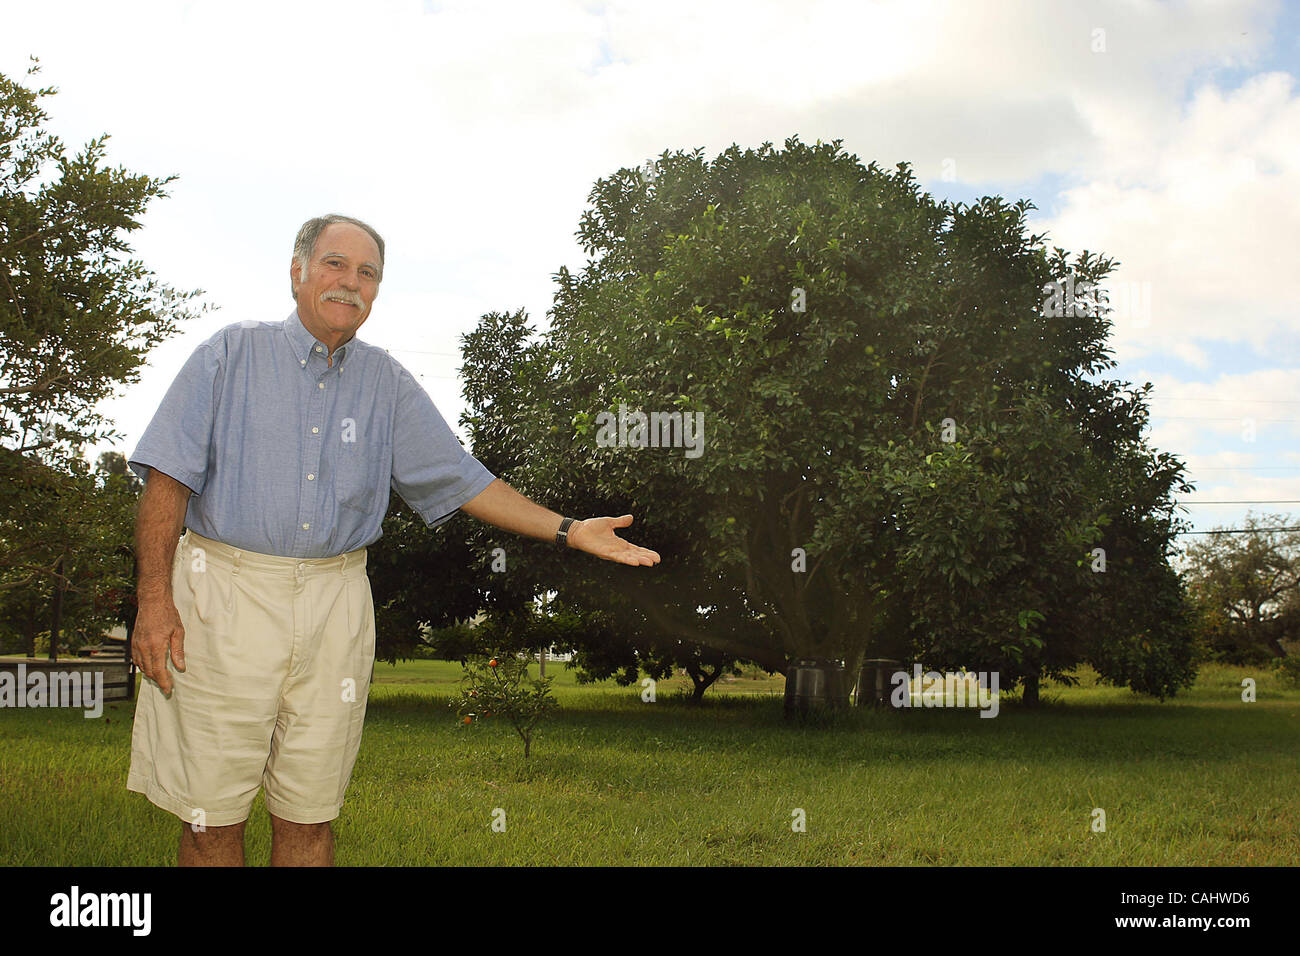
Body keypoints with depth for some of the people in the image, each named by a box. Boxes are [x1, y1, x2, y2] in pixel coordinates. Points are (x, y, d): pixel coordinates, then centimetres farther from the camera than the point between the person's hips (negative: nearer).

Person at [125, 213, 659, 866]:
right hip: (226, 594, -2)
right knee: (212, 818, 0)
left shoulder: (388, 384, 13)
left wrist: (568, 531, 3)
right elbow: (170, 474, -1)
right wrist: (155, 597, -11)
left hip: (335, 603, 3)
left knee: (308, 817, 7)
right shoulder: (233, 353, 4)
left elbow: (461, 480, 12)